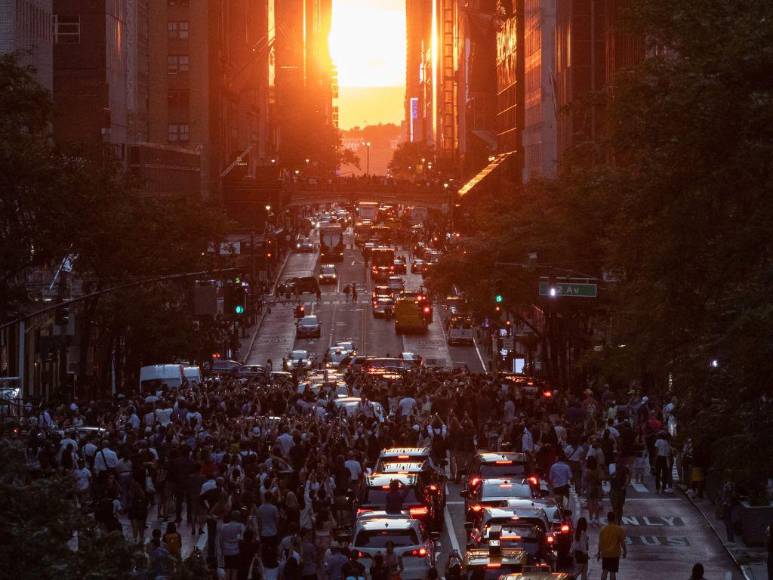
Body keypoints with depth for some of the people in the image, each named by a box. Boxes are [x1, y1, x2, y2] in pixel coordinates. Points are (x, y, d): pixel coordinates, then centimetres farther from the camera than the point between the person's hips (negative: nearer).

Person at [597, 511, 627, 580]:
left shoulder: (603, 529, -3)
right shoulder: (619, 529, -9)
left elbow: (600, 543, 0)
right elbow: (622, 542, -7)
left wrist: (599, 552, 10)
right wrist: (624, 551, 7)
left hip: (605, 553, 2)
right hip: (615, 554, -2)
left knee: (604, 571, 14)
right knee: (613, 572, 2)